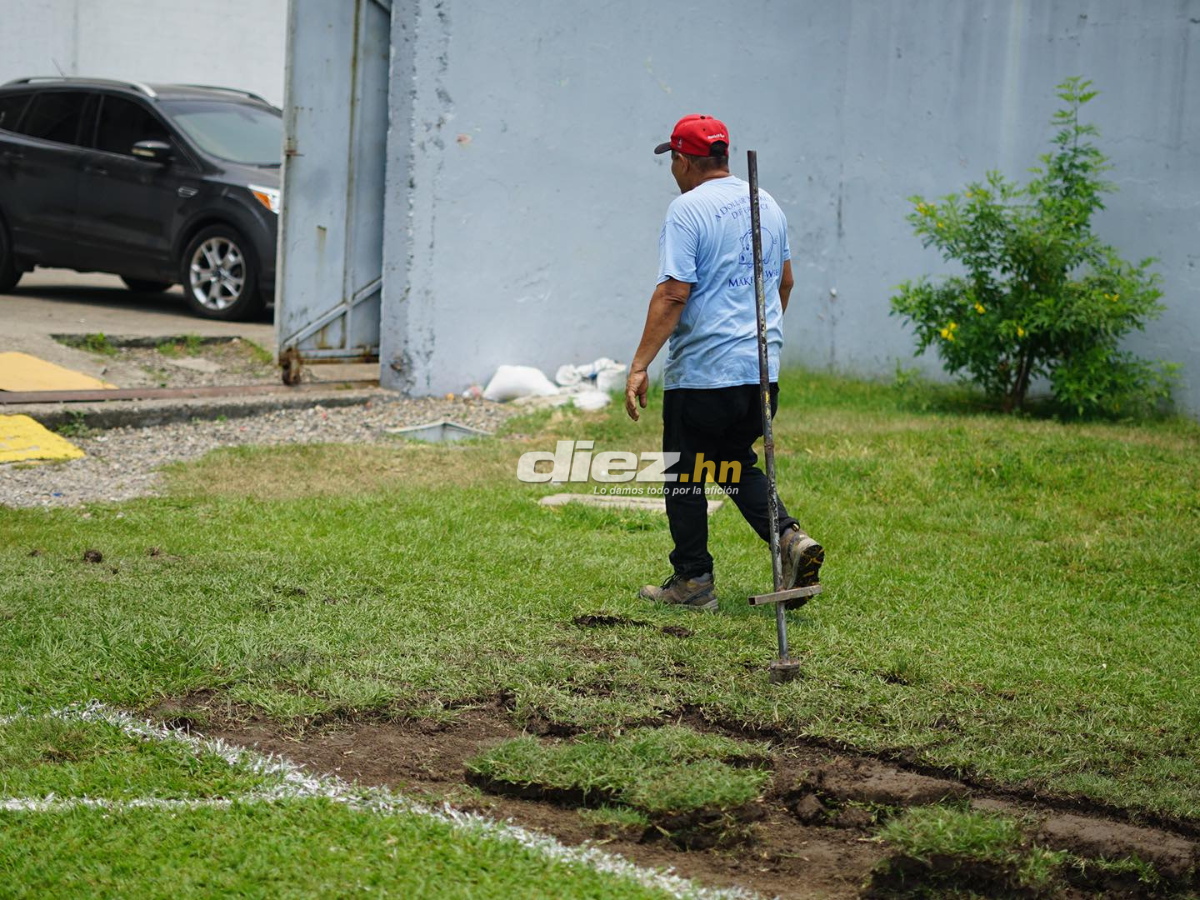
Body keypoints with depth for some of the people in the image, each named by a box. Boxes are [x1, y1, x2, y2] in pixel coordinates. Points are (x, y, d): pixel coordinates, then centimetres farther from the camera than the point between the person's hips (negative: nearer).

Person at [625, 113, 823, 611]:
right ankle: (790, 537, -1)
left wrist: (640, 365, -19)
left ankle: (693, 581, 9)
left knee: (685, 477, 5)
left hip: (702, 370, -7)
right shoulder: (767, 204, 11)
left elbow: (673, 294, -19)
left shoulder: (688, 210, -12)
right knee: (736, 467, 19)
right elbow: (784, 280, 22)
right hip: (762, 369, 7)